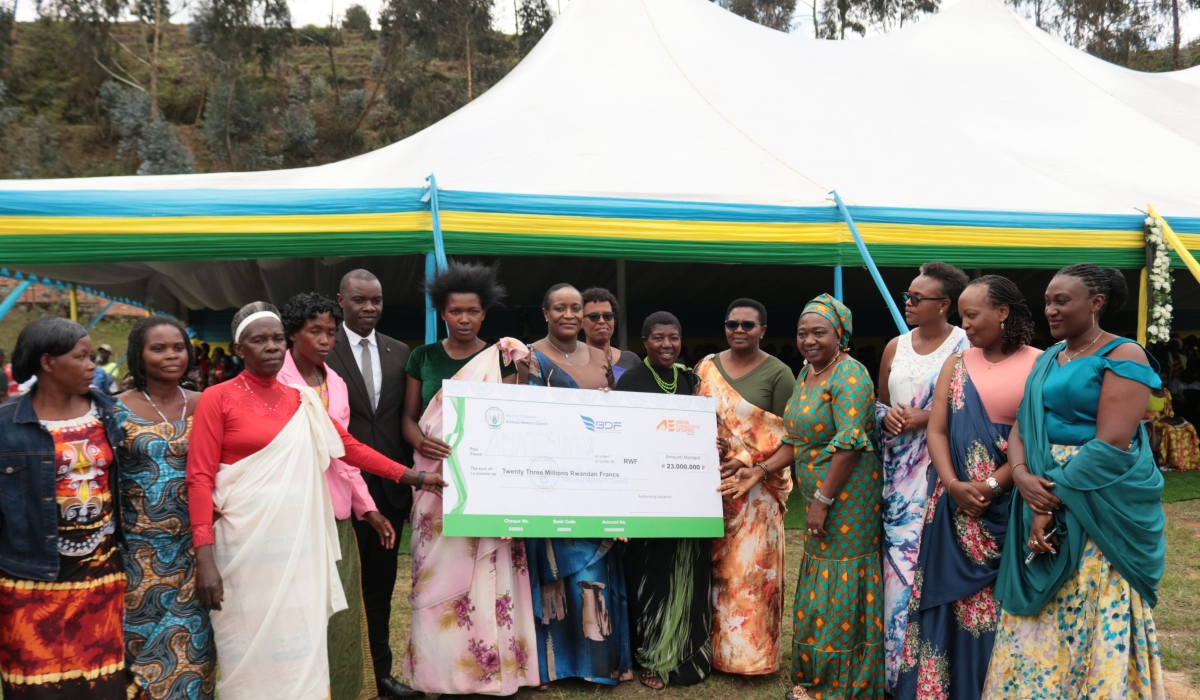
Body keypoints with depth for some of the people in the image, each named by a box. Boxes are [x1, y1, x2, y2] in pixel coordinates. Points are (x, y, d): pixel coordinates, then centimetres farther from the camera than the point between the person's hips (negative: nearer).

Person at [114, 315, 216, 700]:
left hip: (192, 546, 2)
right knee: (144, 637, 9)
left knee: (191, 637, 9)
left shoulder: (203, 406, 2)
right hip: (139, 549, -2)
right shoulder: (118, 409, -4)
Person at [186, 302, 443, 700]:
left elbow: (348, 446, 18)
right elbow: (200, 479, -8)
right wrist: (204, 558, -16)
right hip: (246, 544, -4)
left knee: (300, 650, 7)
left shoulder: (301, 402, 11)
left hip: (299, 544, 4)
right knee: (253, 652, 3)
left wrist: (410, 477, 15)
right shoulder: (217, 399, -3)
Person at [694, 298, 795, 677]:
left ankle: (753, 653, 14)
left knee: (753, 568, 0)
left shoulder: (778, 373, -4)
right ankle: (716, 646, 21)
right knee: (716, 568, 8)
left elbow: (791, 437, -6)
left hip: (757, 489, -3)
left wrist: (755, 468, -19)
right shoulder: (707, 367, 7)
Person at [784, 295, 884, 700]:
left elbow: (848, 443, -22)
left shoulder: (849, 375, -16)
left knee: (840, 588, 0)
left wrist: (822, 500, -21)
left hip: (847, 496, -9)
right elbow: (796, 438, 17)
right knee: (820, 587, 15)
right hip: (818, 495, 9)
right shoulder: (806, 374, 12)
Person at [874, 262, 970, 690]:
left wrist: (926, 418, -16)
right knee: (897, 554, 4)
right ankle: (897, 663, 15)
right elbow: (878, 402, 20)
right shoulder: (896, 346, 12)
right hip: (896, 466, 5)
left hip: (938, 465, -5)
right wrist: (886, 416, -2)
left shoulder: (965, 346, -5)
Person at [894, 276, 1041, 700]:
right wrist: (953, 485, -12)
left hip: (1009, 506, -3)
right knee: (951, 597, 7)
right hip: (956, 505, 3)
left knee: (1001, 601, 2)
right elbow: (937, 430, 3)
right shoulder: (956, 364, 9)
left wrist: (991, 486, -14)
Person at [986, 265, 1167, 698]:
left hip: (1101, 510, -7)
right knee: (1038, 625, 10)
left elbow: (1111, 444, -18)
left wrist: (1054, 501, -19)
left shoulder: (1122, 356, -9)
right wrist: (1022, 474, -12)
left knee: (1093, 623, -1)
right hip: (1041, 497, 7)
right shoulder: (1047, 359, 13)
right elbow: (1022, 424, 9)